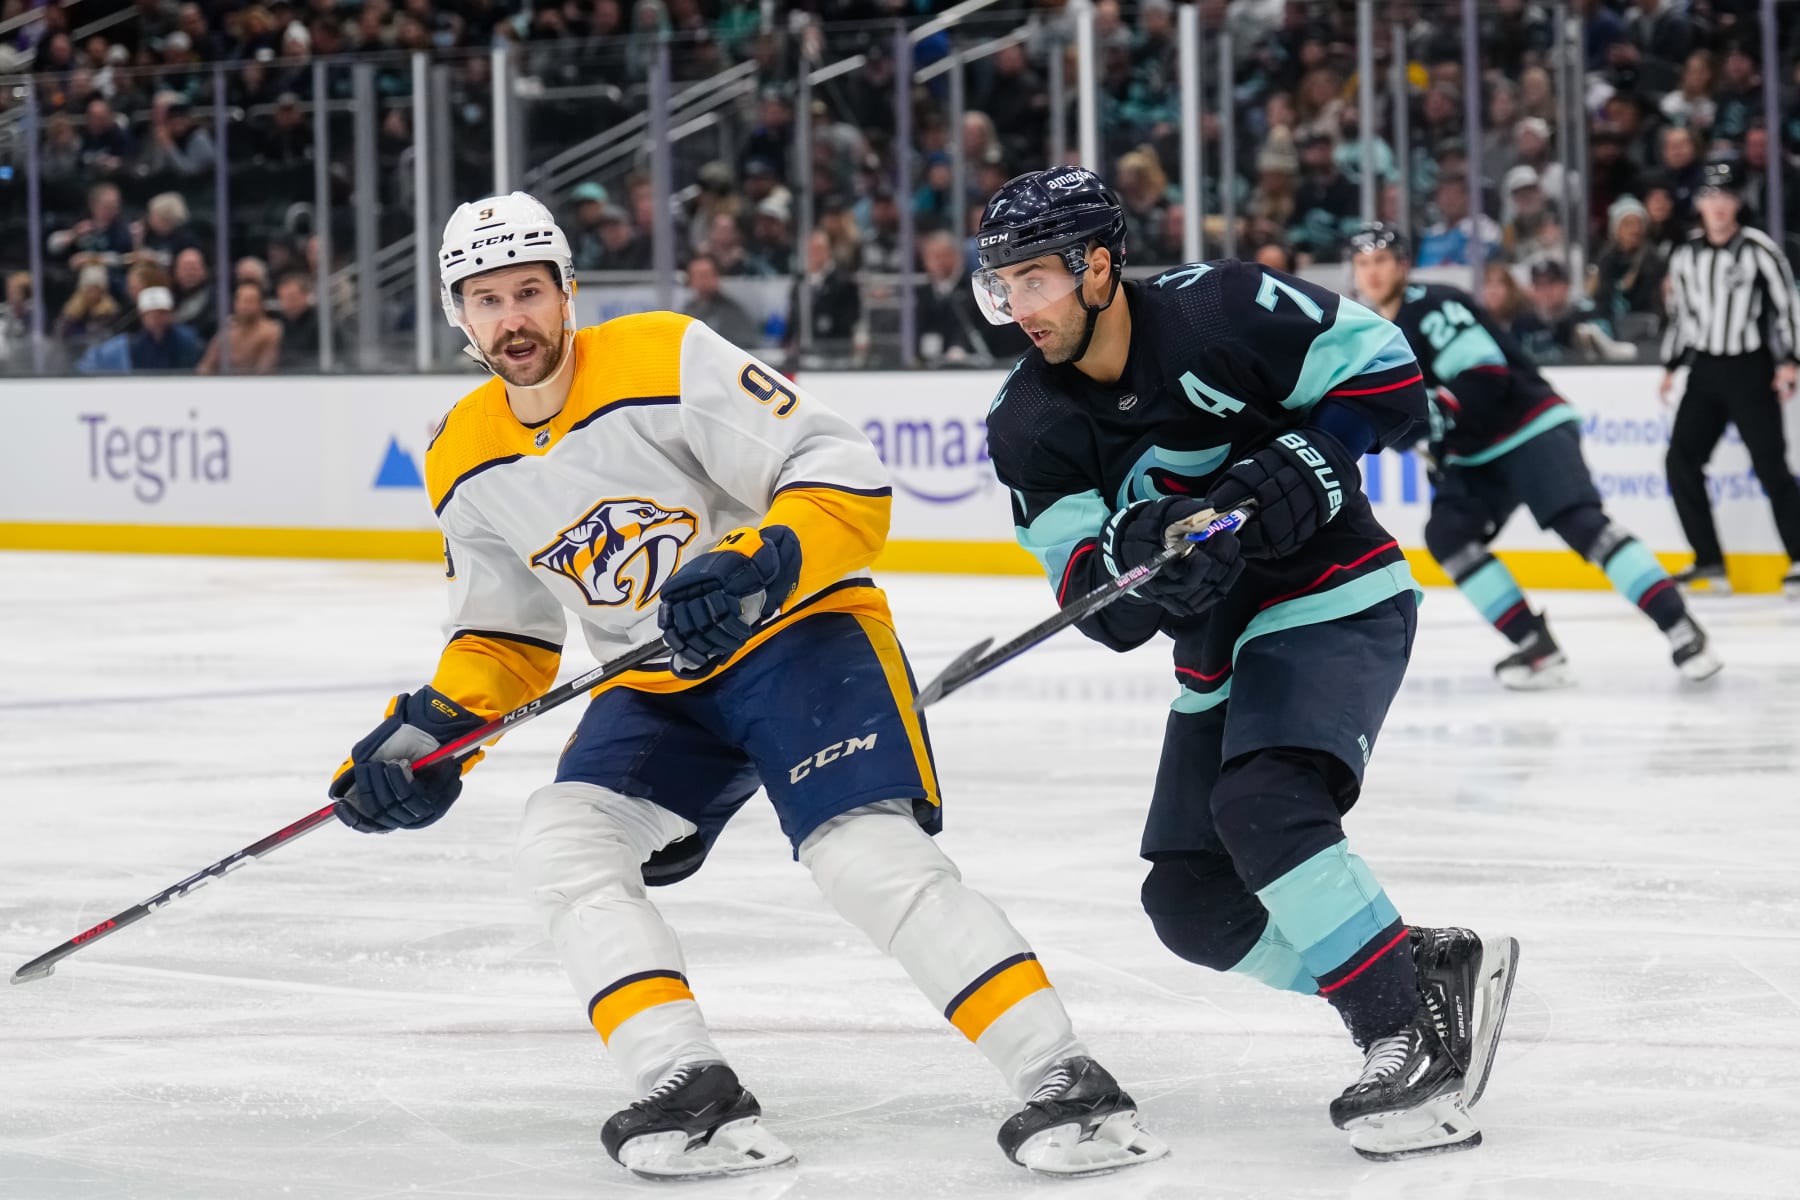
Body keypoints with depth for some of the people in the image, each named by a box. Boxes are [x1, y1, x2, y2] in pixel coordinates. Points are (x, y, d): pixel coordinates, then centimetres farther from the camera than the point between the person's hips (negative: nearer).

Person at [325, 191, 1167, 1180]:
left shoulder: (667, 361, -18)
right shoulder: (467, 464, 2)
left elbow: (846, 476, -21)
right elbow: (504, 635, 14)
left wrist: (761, 564, -37)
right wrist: (432, 729, -4)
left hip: (798, 631, -7)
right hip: (658, 685, 7)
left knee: (868, 855, -26)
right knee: (560, 843, -18)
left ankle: (1064, 1083, -23)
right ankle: (692, 1096, -21)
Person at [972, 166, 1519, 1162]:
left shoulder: (1222, 311, -18)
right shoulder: (1030, 427, -4)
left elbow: (1388, 374, -11)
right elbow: (1106, 616, -9)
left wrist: (1283, 480, -22)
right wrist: (1131, 549, -32)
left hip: (1336, 602, -7)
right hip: (1218, 645, 8)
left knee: (1263, 806, -30)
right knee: (1193, 906, 4)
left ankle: (1416, 1033, -21)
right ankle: (1428, 970, 14)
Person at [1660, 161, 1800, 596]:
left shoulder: (1759, 249, -8)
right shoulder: (1685, 255, 6)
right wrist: (1670, 366, 17)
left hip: (1750, 370, -5)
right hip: (1704, 370, 5)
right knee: (1681, 459, -2)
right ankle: (1709, 562, 5)